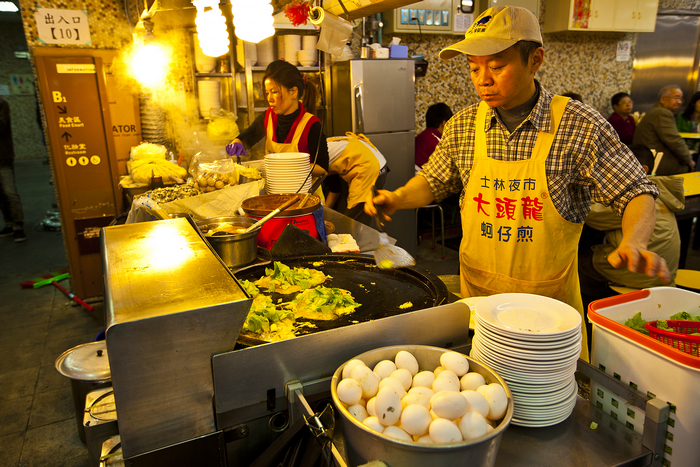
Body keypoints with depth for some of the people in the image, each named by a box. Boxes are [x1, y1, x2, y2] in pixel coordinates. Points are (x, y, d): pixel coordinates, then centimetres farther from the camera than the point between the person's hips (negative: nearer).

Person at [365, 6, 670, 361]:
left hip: (549, 297, -2)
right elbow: (434, 182, 10)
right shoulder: (462, 126, -3)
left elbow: (635, 194, -7)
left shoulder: (579, 126, -13)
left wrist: (634, 242, -27)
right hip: (477, 291, 3)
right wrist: (398, 198, -8)